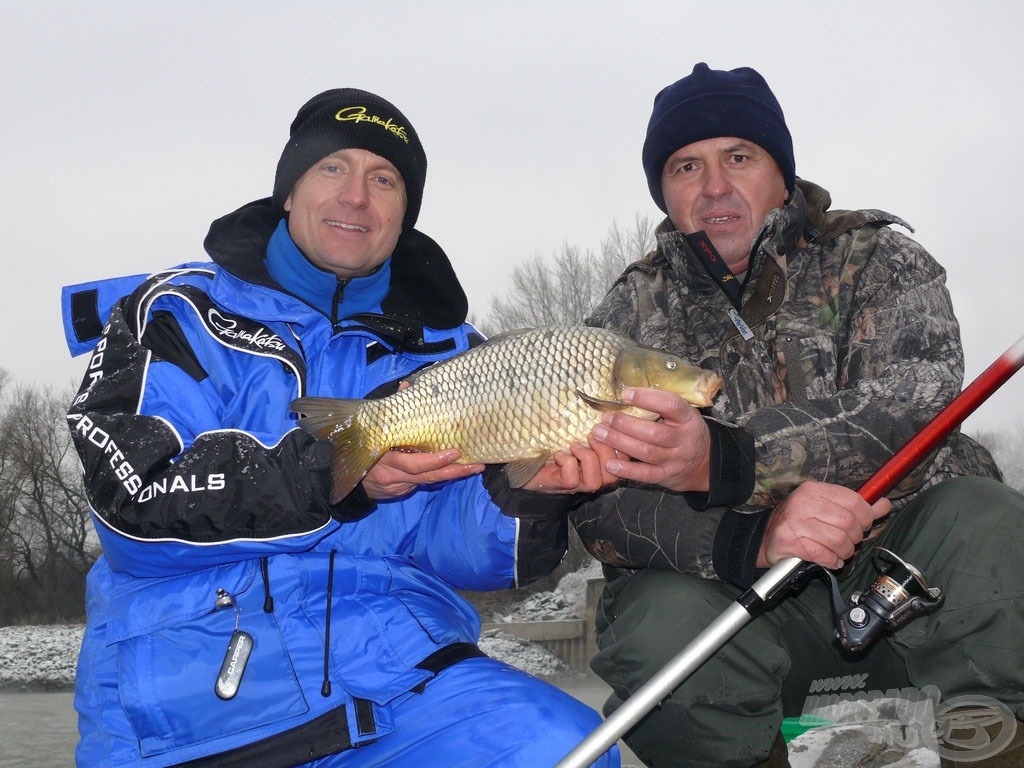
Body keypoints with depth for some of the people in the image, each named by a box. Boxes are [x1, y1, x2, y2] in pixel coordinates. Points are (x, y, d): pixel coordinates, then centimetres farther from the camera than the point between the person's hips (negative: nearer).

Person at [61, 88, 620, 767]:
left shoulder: (443, 349, 16)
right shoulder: (178, 315, 7)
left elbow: (451, 545, 6)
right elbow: (135, 501, -8)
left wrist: (521, 495, -17)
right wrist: (335, 472, -19)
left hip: (396, 672, 2)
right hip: (193, 690, -1)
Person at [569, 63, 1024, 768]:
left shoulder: (874, 256, 3)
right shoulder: (630, 315, 6)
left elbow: (916, 407, -18)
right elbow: (599, 509, -6)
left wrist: (726, 460, -34)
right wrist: (748, 536, -27)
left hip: (899, 552, 0)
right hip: (739, 588, 1)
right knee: (655, 636, -31)